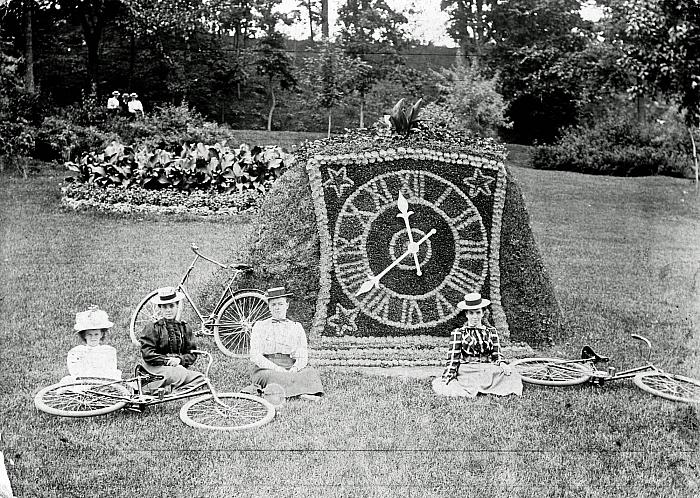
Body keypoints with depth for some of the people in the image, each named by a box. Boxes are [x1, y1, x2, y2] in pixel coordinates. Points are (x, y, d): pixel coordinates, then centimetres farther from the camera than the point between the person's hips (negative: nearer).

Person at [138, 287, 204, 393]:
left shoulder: (184, 328, 18)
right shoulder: (152, 328, 5)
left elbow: (192, 354, 13)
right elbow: (147, 354, -6)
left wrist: (180, 359, -8)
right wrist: (166, 360, -15)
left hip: (179, 366, 6)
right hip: (158, 368, -5)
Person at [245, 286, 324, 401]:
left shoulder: (297, 327, 15)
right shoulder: (260, 326, 10)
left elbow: (302, 358, 7)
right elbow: (255, 356, -2)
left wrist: (293, 369, -16)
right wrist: (277, 369, -16)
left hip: (291, 370, 2)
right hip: (265, 369, -2)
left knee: (310, 372, -27)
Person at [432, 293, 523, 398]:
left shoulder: (491, 331, 16)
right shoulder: (458, 333, 7)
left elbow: (497, 355, 15)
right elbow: (453, 359, 3)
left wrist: (503, 364, -8)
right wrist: (446, 380, -8)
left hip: (490, 371, 3)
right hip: (466, 372, -3)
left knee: (514, 378, -24)